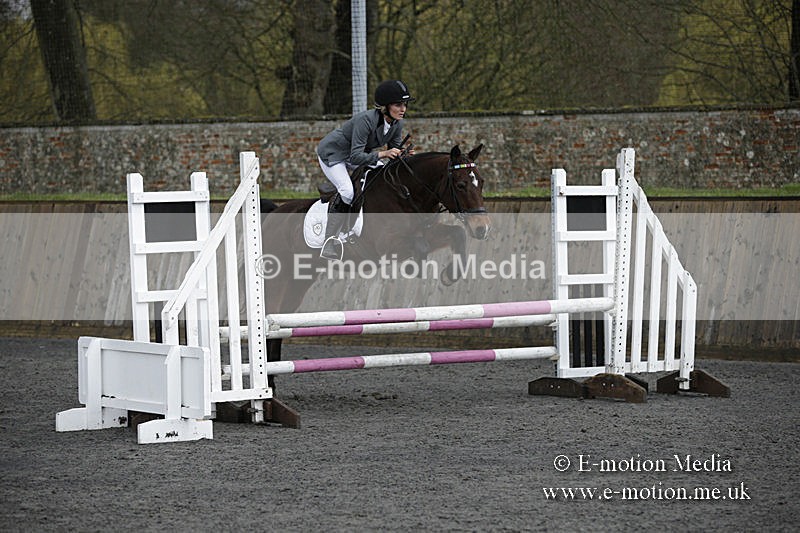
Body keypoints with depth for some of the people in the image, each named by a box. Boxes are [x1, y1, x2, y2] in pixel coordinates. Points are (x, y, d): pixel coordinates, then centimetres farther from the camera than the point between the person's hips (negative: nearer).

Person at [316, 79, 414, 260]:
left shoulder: (397, 124, -12)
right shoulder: (366, 120, -35)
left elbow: (395, 150, -2)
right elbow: (356, 156, -36)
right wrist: (382, 154, -44)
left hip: (355, 155, 8)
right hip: (332, 154, -8)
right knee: (348, 192, -25)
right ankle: (329, 241, -16)